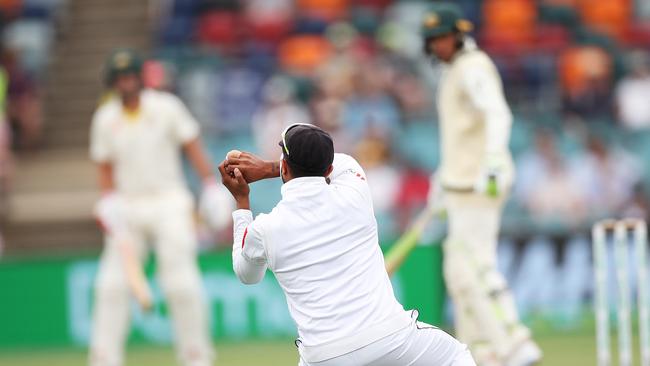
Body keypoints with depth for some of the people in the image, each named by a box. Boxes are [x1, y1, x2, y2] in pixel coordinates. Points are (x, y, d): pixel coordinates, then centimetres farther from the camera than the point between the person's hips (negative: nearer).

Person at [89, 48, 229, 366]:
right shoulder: (105, 118, 4)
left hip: (168, 201, -3)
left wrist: (212, 186, -10)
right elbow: (105, 167, 9)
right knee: (112, 284, -3)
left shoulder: (166, 107, -2)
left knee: (181, 282, -10)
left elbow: (193, 148, 0)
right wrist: (108, 204, -6)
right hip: (127, 206, 3)